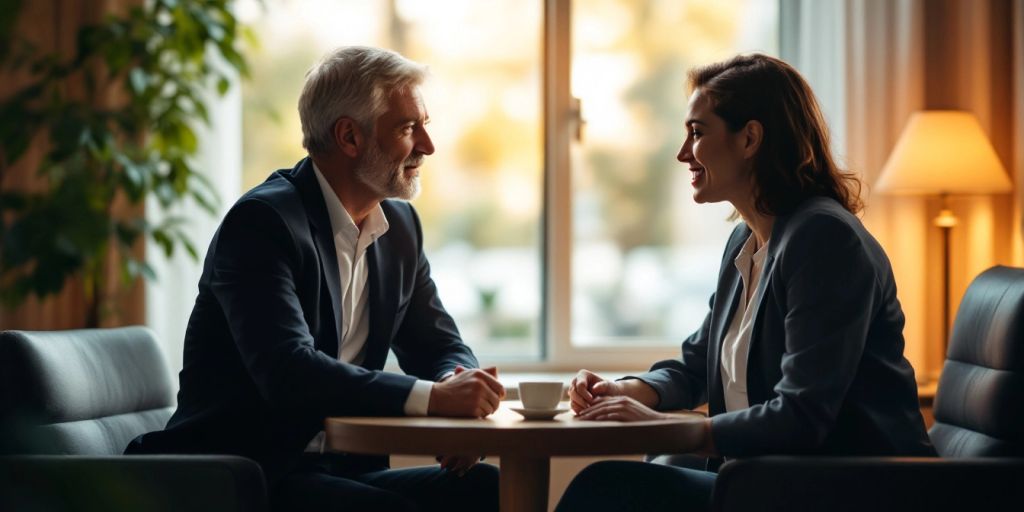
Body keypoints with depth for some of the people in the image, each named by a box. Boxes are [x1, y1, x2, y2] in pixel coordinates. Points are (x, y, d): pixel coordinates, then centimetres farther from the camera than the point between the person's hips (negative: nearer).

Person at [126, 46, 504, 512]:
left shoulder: (400, 226, 11)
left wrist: (459, 389, -11)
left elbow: (441, 348, 15)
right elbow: (287, 370, -28)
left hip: (343, 471, 7)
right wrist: (432, 397, -33)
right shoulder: (262, 221, -15)